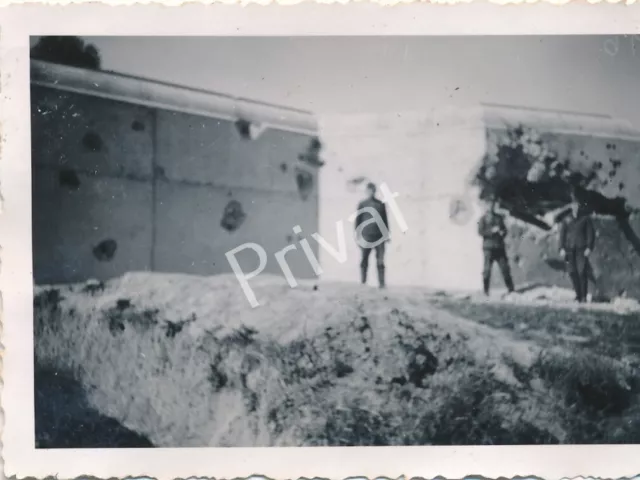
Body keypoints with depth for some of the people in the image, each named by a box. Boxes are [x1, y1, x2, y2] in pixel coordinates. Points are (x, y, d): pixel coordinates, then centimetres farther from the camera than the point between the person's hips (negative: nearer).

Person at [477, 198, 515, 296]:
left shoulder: (499, 217, 13)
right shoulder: (484, 218, -1)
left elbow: (504, 229, 19)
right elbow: (480, 231, -7)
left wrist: (503, 232, -3)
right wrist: (492, 230, -17)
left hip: (500, 247, 4)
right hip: (489, 247, -4)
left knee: (505, 268, 2)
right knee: (487, 269, -1)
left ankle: (511, 290, 8)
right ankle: (486, 291, 6)